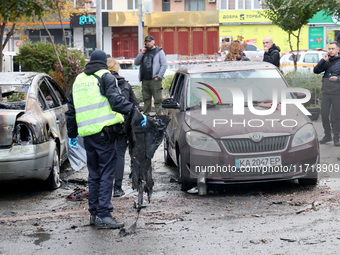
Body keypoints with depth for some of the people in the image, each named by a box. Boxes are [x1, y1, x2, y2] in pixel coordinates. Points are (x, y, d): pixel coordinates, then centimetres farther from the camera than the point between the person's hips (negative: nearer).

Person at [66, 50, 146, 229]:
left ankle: (94, 213, 18)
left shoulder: (78, 80, 19)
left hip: (87, 134, 7)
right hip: (104, 132, -6)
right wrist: (135, 113, -16)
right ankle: (104, 215, -10)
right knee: (107, 174, -6)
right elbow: (116, 101, -16)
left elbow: (71, 111, 23)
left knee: (94, 175, 15)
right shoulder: (105, 77, -1)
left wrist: (72, 135, 30)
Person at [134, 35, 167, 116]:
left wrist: (158, 76, -11)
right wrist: (141, 53, -2)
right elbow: (136, 63, 11)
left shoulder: (159, 51, 2)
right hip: (144, 80, 5)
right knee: (146, 99, 10)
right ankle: (146, 115, 17)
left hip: (154, 80, -5)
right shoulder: (144, 51, 16)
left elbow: (164, 65, -3)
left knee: (157, 100, -6)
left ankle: (158, 115, -5)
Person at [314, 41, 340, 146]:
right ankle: (327, 135, 22)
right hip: (325, 92, 4)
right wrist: (323, 60, -8)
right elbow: (316, 70, 3)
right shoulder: (327, 60, 9)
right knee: (324, 115, 7)